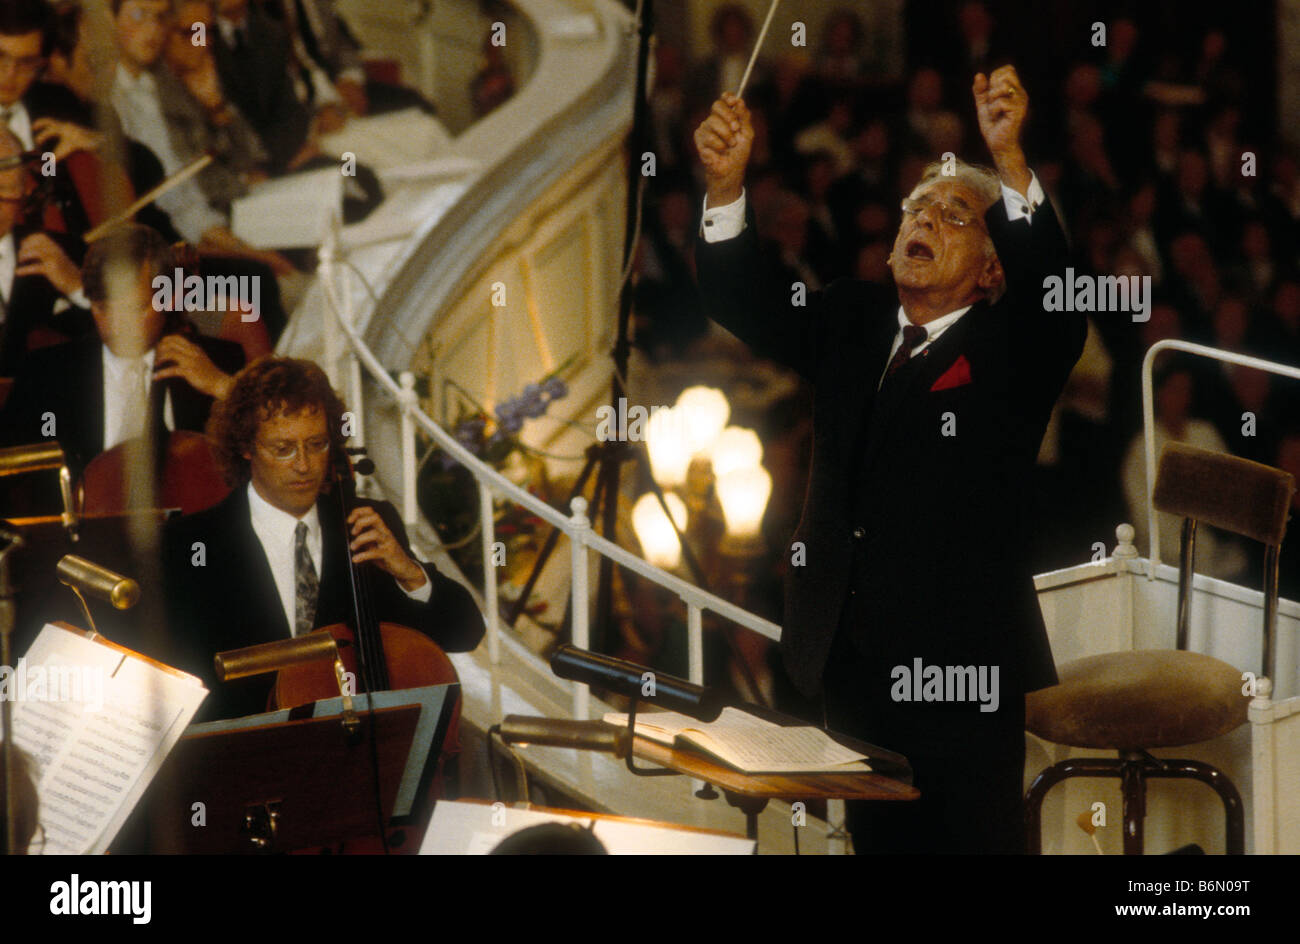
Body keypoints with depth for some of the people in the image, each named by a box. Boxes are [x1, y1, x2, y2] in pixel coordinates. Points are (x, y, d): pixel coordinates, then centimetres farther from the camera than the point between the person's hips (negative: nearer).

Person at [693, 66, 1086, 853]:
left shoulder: (1011, 349, -3)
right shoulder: (853, 327, 14)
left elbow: (1053, 294, -23)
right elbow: (742, 302, 6)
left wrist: (1010, 161, -37)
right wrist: (727, 185, -13)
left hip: (961, 665, -5)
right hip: (854, 660, 5)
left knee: (975, 839, -2)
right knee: (880, 838, 13)